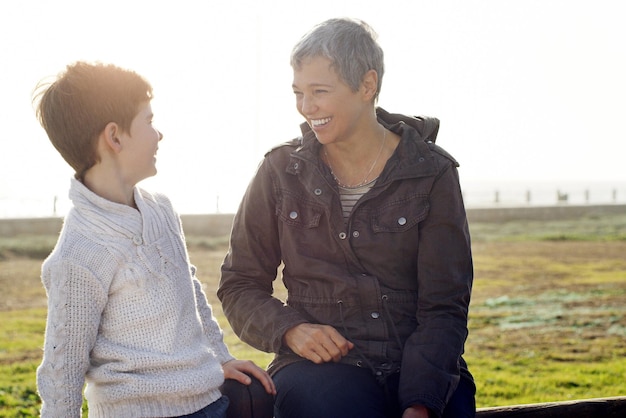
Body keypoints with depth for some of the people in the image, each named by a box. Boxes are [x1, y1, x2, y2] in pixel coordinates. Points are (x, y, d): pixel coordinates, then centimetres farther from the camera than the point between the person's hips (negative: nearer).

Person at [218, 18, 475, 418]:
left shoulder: (432, 174, 1)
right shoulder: (281, 172, 5)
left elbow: (443, 308, -2)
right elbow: (239, 284, 10)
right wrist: (290, 330, -10)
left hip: (422, 367, 1)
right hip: (320, 365, 0)